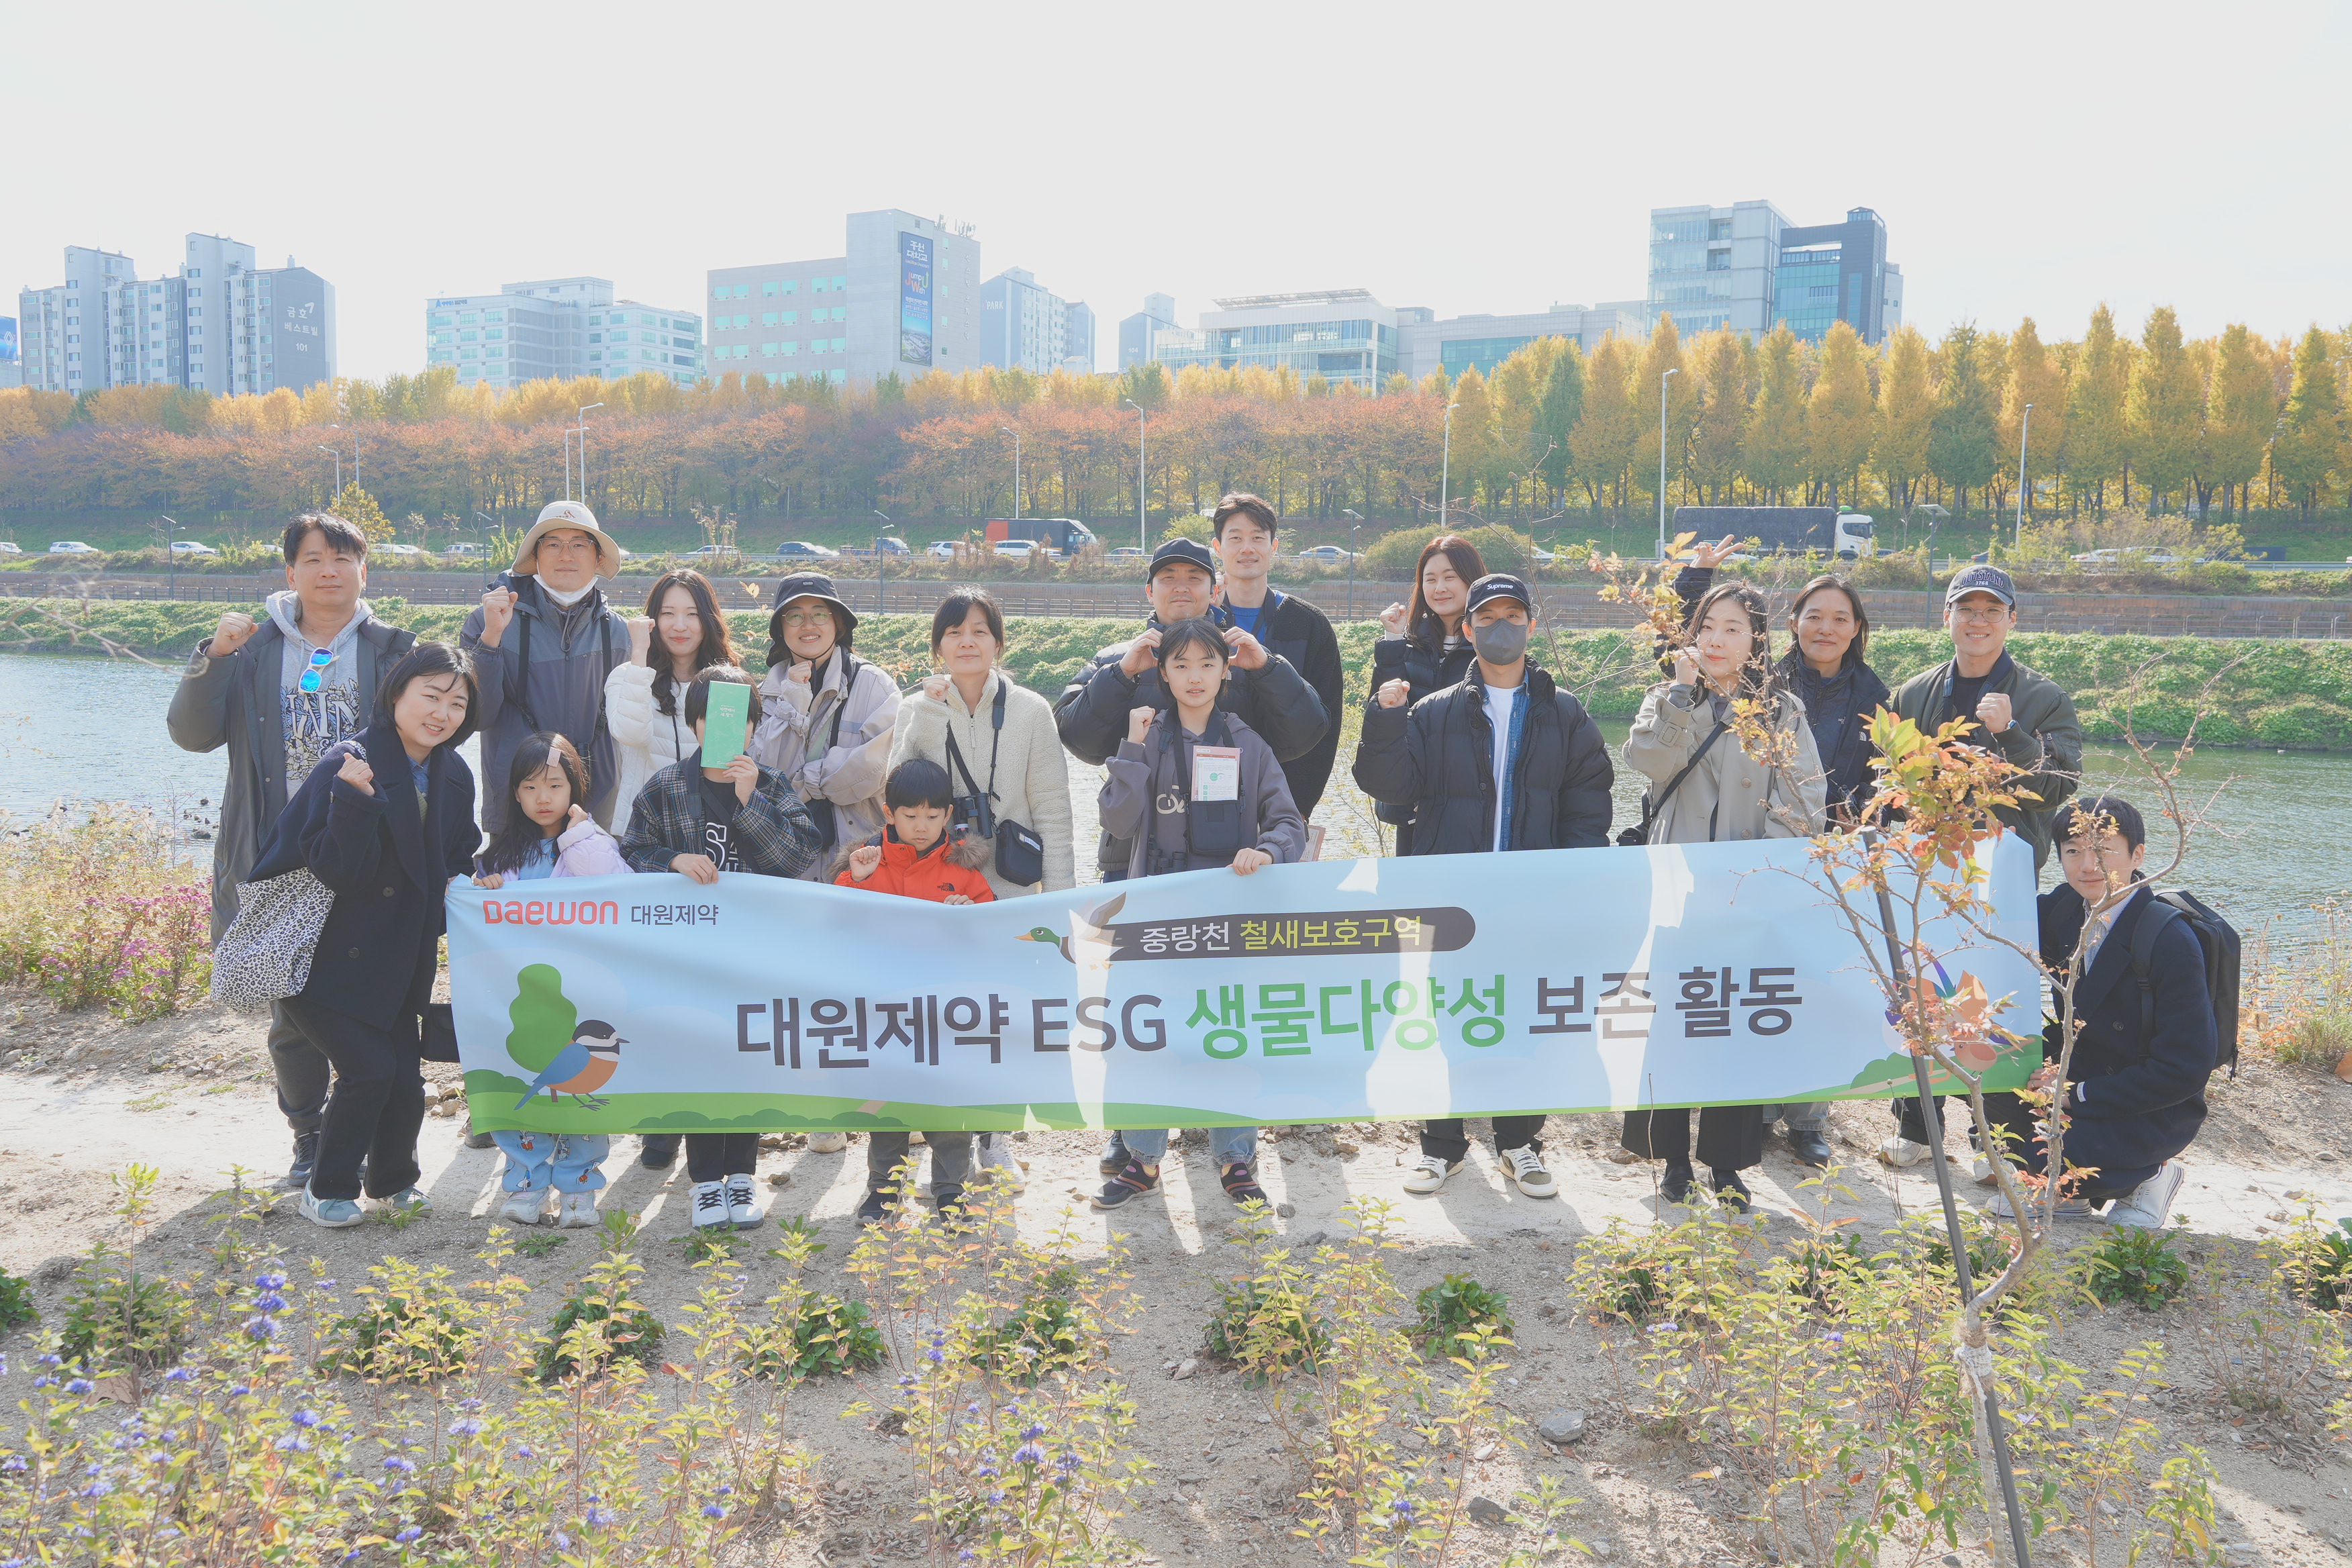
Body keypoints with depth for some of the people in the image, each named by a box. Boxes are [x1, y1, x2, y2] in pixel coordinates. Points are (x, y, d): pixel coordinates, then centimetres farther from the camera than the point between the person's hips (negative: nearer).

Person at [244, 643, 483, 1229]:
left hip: (400, 961, 6)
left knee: (406, 1079, 5)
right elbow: (338, 873, -23)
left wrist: (460, 882, -1)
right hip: (332, 957, -6)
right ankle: (328, 1190, 12)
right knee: (369, 1068, -11)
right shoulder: (349, 764, -19)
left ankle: (393, 1179, 32)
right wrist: (355, 803, -37)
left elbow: (460, 855, 19)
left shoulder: (454, 776, 3)